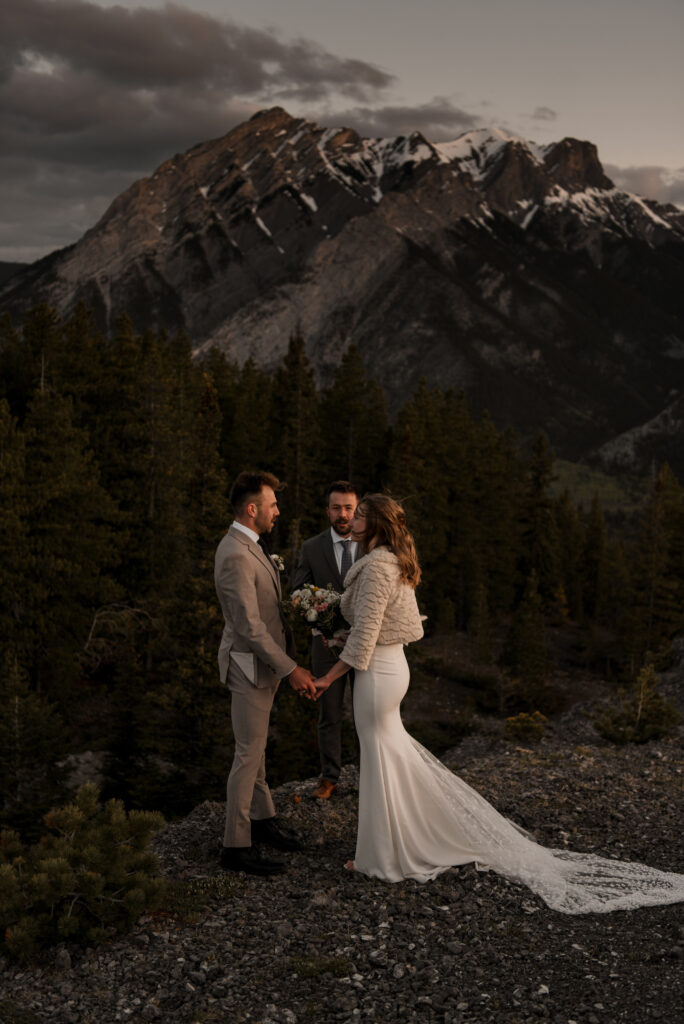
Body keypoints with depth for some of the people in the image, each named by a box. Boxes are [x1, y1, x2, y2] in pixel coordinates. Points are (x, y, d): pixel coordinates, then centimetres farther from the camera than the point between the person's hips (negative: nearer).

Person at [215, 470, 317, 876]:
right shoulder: (235, 556, -25)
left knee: (256, 748, 21)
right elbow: (250, 626, -26)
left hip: (264, 663, 10)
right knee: (249, 755, -2)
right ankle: (236, 846, 7)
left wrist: (287, 661, 16)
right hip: (250, 666, -10)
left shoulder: (248, 546, 9)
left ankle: (262, 819, 35)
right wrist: (291, 669, -22)